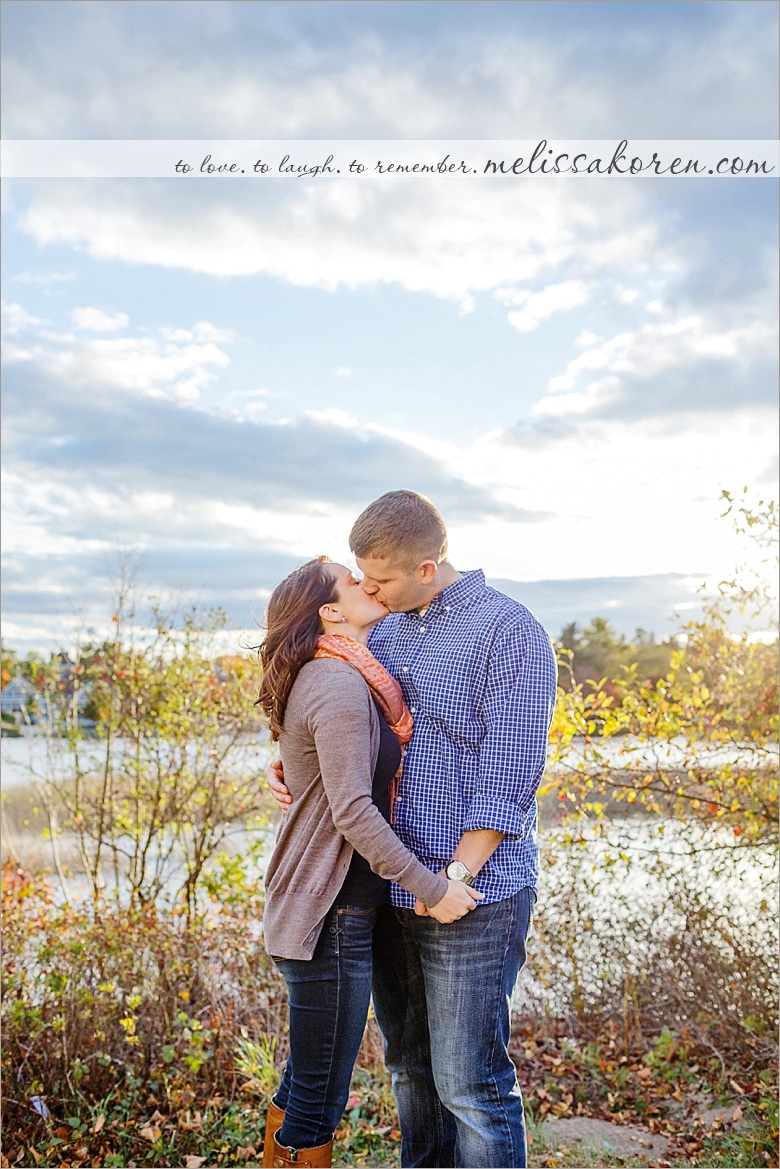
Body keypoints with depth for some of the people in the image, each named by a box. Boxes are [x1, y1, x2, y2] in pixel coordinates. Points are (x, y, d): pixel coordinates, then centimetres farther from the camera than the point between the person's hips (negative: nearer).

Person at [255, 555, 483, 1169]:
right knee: (321, 1094, 3)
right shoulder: (340, 686, -18)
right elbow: (352, 809, -24)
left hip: (334, 905, 10)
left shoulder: (333, 677, 13)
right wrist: (430, 888, -21)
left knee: (305, 1078, 21)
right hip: (333, 911, -10)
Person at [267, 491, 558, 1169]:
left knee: (469, 1081, -1)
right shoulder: (381, 635, 12)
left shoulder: (510, 632, -9)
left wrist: (457, 874, -18)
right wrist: (293, 777, 3)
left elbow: (507, 775, -14)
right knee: (408, 1064, 18)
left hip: (475, 891, -7)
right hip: (390, 887, 7)